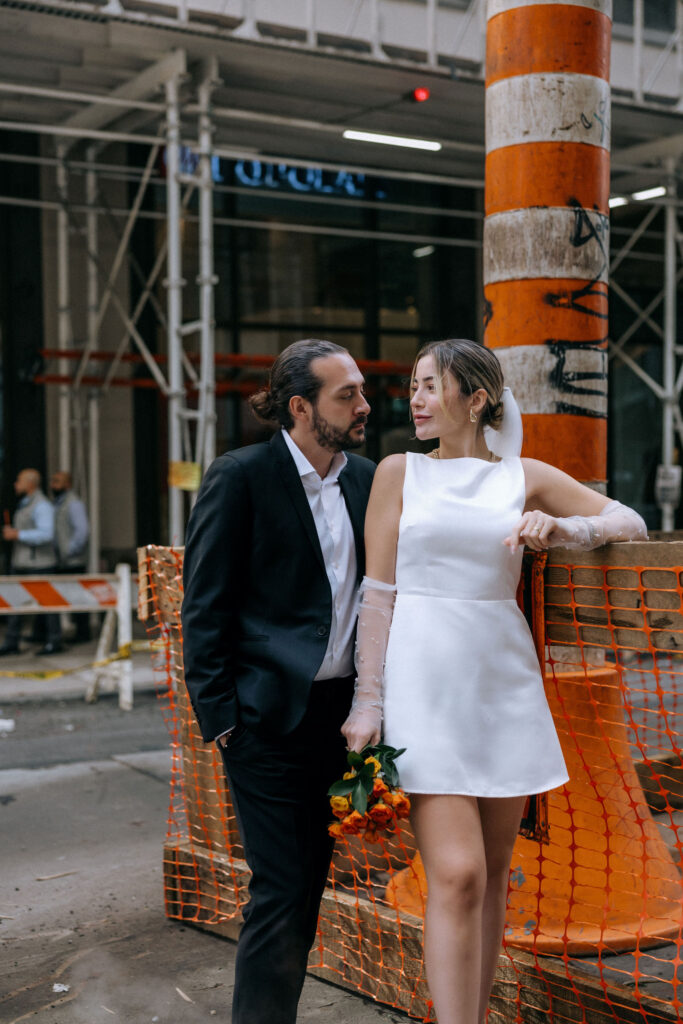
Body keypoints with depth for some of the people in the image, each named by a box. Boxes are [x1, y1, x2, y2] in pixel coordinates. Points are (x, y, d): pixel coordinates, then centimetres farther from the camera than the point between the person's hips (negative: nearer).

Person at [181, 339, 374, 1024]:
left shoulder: (365, 480, 10)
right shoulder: (239, 477, -7)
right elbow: (205, 604, -7)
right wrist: (218, 713, -11)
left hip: (339, 711, 6)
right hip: (269, 717, -6)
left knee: (310, 884, 13)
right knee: (281, 891, -5)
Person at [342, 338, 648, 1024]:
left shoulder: (525, 478, 9)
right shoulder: (399, 473, 6)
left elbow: (631, 523, 12)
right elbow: (377, 592, 2)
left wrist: (558, 528, -7)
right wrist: (368, 700, -4)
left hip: (503, 682, 3)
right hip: (425, 681, -3)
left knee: (493, 876, 9)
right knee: (457, 876, -11)